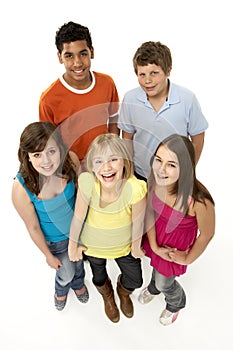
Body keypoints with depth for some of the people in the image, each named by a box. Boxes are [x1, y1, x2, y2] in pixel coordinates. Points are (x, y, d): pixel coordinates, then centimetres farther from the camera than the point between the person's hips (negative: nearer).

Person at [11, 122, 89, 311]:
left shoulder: (70, 163, -29)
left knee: (78, 261, 30)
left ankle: (78, 284, 67)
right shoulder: (22, 187, -35)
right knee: (66, 272, 23)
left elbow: (80, 195, -7)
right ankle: (61, 290, 63)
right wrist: (49, 255, -5)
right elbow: (33, 227, -19)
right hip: (56, 240, -2)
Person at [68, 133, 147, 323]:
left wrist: (136, 246, -3)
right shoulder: (87, 183, -35)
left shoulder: (135, 188, -37)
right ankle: (108, 297, 67)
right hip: (94, 245, 1)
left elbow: (138, 222, -19)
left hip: (124, 245, 0)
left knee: (135, 281, 20)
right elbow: (78, 218, -20)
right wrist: (73, 246, -6)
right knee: (99, 278, 28)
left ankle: (123, 292, 60)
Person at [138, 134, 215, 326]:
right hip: (155, 240, 4)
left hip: (176, 249, -3)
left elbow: (206, 234, -21)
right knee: (157, 268, 34)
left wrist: (187, 259, -7)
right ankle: (153, 287, 72)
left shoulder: (199, 201, -41)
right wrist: (154, 246, -6)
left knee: (165, 283, 25)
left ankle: (176, 304, 63)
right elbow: (150, 212, -10)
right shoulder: (154, 180, -28)